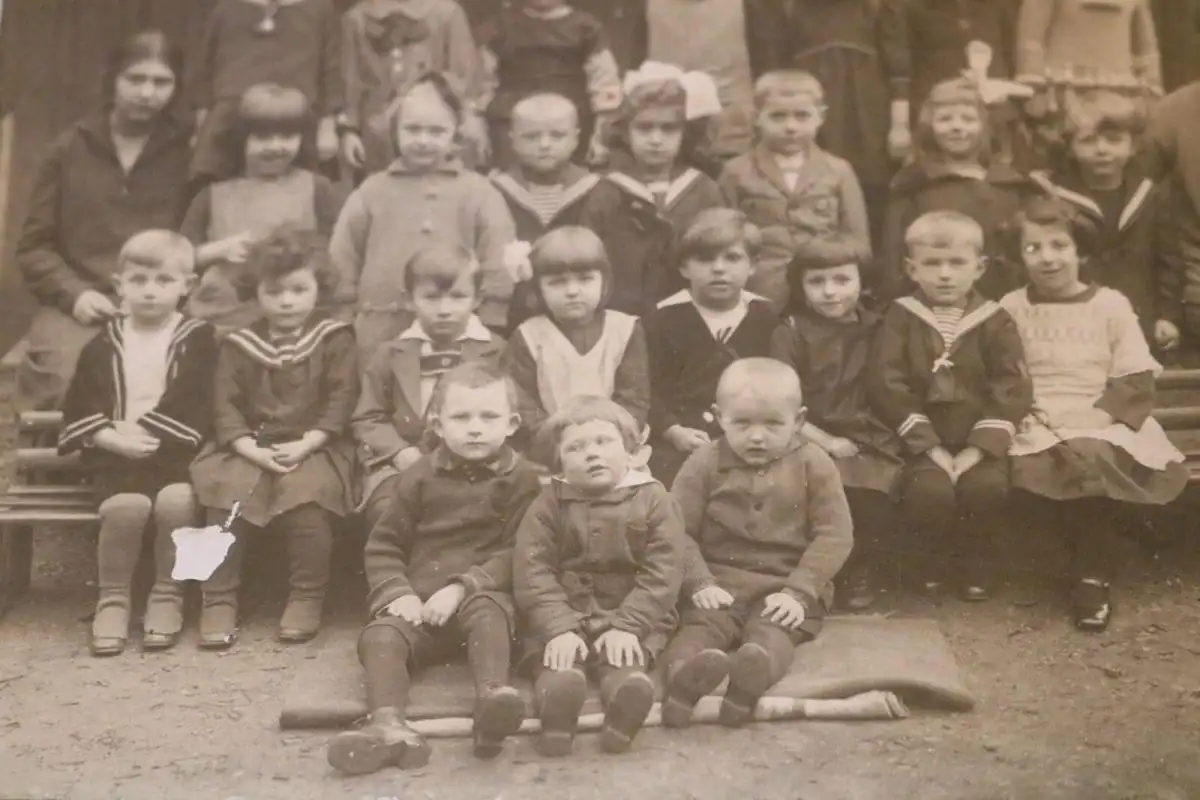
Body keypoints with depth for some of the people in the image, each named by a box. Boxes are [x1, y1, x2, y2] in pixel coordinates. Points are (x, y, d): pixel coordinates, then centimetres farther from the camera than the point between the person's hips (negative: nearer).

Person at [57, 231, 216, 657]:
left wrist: (141, 430, -12)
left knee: (176, 499, -33)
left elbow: (196, 407, -5)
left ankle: (167, 596, -10)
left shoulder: (197, 339, 5)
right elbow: (79, 408, 7)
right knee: (126, 504, -31)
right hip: (115, 452, 1)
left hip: (175, 450, -1)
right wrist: (115, 438, -11)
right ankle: (113, 598, -8)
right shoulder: (104, 344, 12)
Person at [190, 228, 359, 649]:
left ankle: (307, 597, -13)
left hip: (313, 448, -2)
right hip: (250, 446, 3)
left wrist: (304, 445, -16)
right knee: (226, 492, -26)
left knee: (307, 494, -33)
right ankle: (219, 600, -13)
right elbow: (226, 405, 4)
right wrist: (250, 448, -13)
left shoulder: (334, 339, 4)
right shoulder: (239, 344, 10)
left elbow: (340, 402, -4)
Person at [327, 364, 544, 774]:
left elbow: (519, 552, -7)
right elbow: (383, 545, 10)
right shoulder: (421, 476, 9)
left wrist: (464, 586, -18)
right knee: (380, 634, -26)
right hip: (420, 602, 3)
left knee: (487, 611, -37)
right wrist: (397, 593, -9)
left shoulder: (521, 478, 1)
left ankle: (492, 695, -60)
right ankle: (388, 724, -49)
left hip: (484, 594, -2)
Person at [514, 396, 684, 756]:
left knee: (626, 668, -33)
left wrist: (627, 625, -17)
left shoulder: (652, 499, 2)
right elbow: (532, 571, -6)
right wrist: (559, 627, -20)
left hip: (633, 617, 0)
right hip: (561, 617, 0)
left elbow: (662, 572, -5)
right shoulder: (549, 503, 4)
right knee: (560, 677, -31)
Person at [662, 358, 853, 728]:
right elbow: (679, 530, -1)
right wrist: (699, 583, -16)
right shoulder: (704, 463, 2)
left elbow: (835, 535, -4)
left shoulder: (813, 464, 1)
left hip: (788, 586, -1)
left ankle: (754, 672, -65)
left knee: (771, 632, -32)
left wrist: (799, 591, -15)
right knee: (701, 624, -30)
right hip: (721, 582, 2)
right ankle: (683, 676, -59)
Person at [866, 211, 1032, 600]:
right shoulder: (900, 317, 3)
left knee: (986, 485, -29)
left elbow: (1012, 391, -4)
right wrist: (931, 447, -14)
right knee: (929, 490, -29)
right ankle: (939, 557, 4)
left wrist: (978, 449, -16)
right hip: (925, 442, 0)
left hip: (978, 442, 1)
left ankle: (974, 560, 1)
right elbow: (886, 388, -7)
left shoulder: (995, 321, 5)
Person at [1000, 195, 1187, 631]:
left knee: (1090, 457, -34)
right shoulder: (1011, 308, 8)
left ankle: (1094, 575, -15)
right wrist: (1029, 421, -10)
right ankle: (1095, 565, -12)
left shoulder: (1110, 304, 5)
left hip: (1103, 425, -1)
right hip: (1039, 430, 1)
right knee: (1035, 465, -32)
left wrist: (1094, 419, -13)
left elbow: (1136, 383, 1)